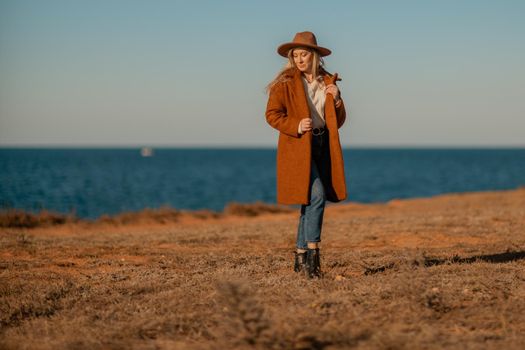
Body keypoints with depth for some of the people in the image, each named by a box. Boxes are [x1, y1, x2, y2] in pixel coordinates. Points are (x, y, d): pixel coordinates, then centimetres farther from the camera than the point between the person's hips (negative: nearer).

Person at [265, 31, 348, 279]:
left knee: (310, 202, 7)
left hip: (322, 146, 5)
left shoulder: (328, 82, 12)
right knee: (316, 196, -19)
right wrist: (296, 126, -20)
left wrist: (336, 99, -5)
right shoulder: (285, 83, -3)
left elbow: (338, 122, 13)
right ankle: (312, 253, -15)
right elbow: (272, 114, -5)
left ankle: (300, 258, 16)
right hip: (298, 146, -5)